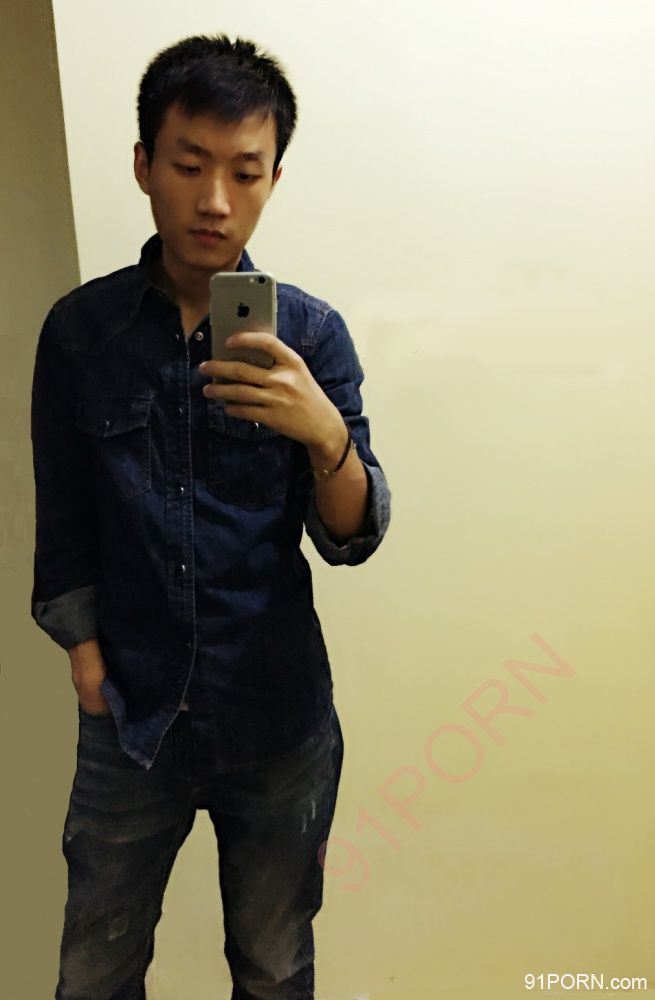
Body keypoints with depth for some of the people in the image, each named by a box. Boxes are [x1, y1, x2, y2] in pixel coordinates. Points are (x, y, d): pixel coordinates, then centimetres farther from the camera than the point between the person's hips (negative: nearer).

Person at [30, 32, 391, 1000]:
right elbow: (64, 530, 2)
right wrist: (89, 665, -2)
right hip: (130, 719, 1)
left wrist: (327, 434, -31)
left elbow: (353, 540, -12)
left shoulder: (312, 331, -7)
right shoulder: (79, 329, -5)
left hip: (281, 726, 0)